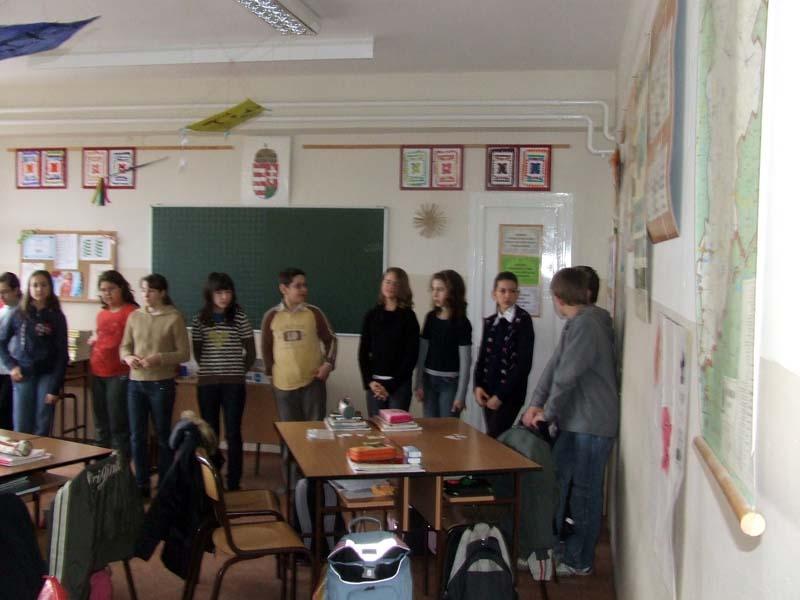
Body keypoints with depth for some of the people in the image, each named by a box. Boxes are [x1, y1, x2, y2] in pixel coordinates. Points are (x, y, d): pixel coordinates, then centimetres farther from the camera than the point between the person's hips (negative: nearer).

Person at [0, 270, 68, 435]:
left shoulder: (56, 317, 0)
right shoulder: (18, 314, 3)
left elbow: (62, 354, -2)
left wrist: (55, 387, -8)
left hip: (47, 375, -1)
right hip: (23, 375, 1)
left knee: (42, 429, 2)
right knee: (21, 429, 3)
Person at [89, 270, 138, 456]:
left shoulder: (131, 312, -9)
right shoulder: (102, 313, 13)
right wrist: (93, 339, 11)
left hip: (119, 375, -7)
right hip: (98, 374, 7)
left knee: (118, 424, -5)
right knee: (101, 423, 15)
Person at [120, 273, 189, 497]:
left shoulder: (174, 318, -6)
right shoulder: (134, 316, 7)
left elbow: (184, 354, -6)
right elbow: (124, 347, 13)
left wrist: (160, 358, -20)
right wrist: (128, 357, -9)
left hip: (162, 384, -4)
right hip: (135, 383, 4)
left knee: (163, 436, 7)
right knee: (137, 436, 9)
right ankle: (141, 484, 22)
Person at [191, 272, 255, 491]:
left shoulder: (239, 317, -4)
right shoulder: (200, 319, 1)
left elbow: (251, 352, 3)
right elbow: (197, 351, 11)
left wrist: (238, 370, 9)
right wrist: (209, 369, 10)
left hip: (234, 384, -2)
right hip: (207, 383, 2)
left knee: (233, 433, 2)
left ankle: (234, 483, 10)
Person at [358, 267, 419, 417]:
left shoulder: (408, 316, -1)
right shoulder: (372, 314, 7)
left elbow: (411, 355, -4)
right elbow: (363, 351, 7)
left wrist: (391, 385, -10)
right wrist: (369, 381, -6)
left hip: (399, 383, -2)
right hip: (374, 383, 3)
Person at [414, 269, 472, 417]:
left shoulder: (462, 323, -9)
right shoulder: (430, 317, 5)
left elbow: (465, 362, -9)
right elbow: (422, 352, 9)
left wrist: (460, 396, -12)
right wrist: (419, 384, 5)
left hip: (450, 382, -4)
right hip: (429, 380, 5)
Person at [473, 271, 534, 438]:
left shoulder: (523, 320, -5)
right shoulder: (489, 322, 11)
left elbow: (524, 362, -11)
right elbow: (482, 356, 13)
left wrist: (501, 394, -12)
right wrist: (478, 385, -4)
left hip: (510, 392, -5)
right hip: (488, 389, 5)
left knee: (495, 438, -12)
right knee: (492, 437, 8)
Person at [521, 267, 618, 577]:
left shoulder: (586, 324, -18)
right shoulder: (577, 323, 13)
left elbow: (567, 375, -20)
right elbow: (555, 365, 10)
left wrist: (548, 412, -8)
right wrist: (536, 404, 3)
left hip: (591, 425, -9)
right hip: (575, 421, 9)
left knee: (584, 492, 2)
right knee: (557, 484, 14)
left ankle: (578, 561, 14)